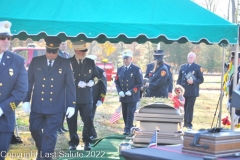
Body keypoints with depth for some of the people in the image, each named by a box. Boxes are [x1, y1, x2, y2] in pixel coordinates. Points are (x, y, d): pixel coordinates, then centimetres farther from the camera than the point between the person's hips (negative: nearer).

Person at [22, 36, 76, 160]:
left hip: (55, 107, -2)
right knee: (34, 130, 13)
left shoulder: (65, 64, -2)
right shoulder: (35, 61, 2)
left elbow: (70, 85, 0)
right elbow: (29, 82, 6)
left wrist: (71, 105, -4)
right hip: (37, 105, 3)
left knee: (50, 135, -1)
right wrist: (26, 100, 2)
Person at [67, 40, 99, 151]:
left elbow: (96, 76, 12)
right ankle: (73, 142, 14)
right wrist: (78, 83, -17)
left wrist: (92, 81, -9)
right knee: (72, 120, 4)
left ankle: (87, 141, 17)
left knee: (88, 120, 4)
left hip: (87, 97, 2)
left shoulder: (91, 62, 8)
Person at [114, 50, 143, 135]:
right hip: (123, 96, 5)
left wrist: (131, 91, -16)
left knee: (130, 113, -7)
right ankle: (130, 127, 24)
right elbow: (116, 82, 14)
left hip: (132, 97, -5)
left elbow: (139, 83, -6)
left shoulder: (136, 69, -4)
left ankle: (128, 130, -4)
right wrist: (119, 91, -3)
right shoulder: (120, 69, 11)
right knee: (125, 114, 10)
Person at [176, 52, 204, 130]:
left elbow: (201, 79, 0)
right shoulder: (183, 66, 15)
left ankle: (189, 123, -1)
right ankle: (185, 122, 13)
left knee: (190, 108, -5)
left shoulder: (198, 67, 3)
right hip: (183, 91, 3)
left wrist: (193, 81, -16)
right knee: (183, 107, 4)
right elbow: (179, 79, 16)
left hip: (192, 92, -3)